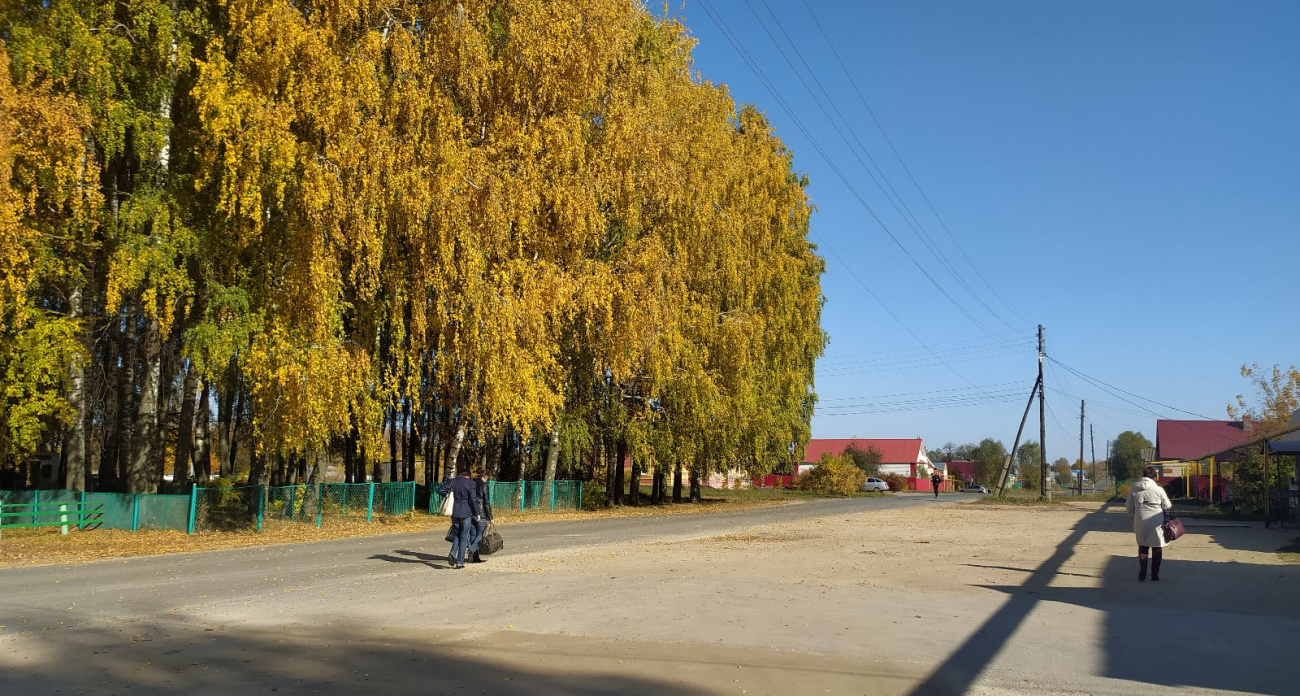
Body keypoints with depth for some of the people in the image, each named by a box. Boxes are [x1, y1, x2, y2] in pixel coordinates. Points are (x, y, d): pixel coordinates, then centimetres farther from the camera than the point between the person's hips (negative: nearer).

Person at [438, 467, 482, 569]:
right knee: (464, 538, 4)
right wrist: (477, 513, -3)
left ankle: (452, 553, -5)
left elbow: (441, 490, -1)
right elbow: (473, 499, -10)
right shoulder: (470, 483, -5)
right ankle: (460, 562, 2)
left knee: (456, 535, 19)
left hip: (455, 512, 3)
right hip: (466, 513, -3)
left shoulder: (453, 481, 4)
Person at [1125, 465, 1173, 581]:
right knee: (1157, 548, 12)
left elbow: (1129, 507, 4)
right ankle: (1155, 574, 14)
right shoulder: (1158, 490, -11)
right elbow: (1167, 506, -1)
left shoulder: (1133, 489, -1)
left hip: (1140, 523, 3)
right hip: (1156, 523, -3)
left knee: (1142, 547, 16)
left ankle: (1142, 573, 14)